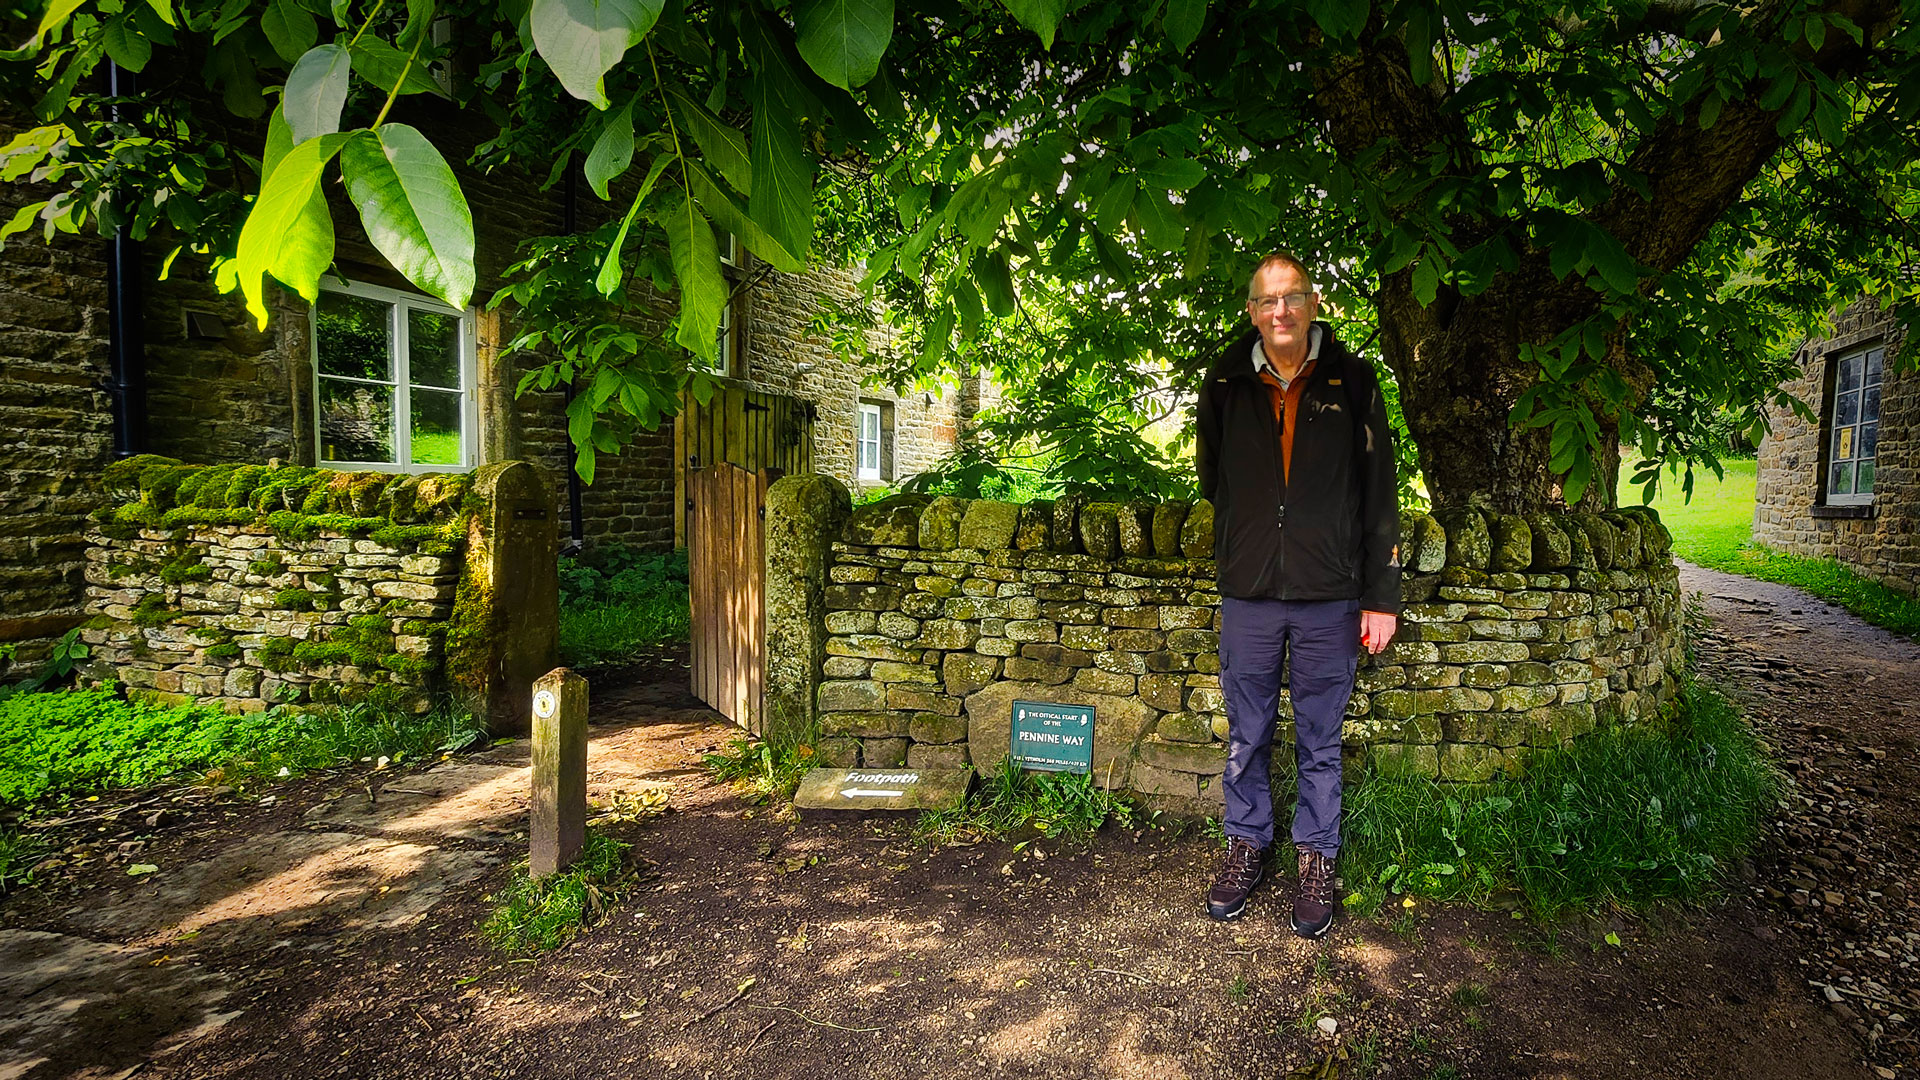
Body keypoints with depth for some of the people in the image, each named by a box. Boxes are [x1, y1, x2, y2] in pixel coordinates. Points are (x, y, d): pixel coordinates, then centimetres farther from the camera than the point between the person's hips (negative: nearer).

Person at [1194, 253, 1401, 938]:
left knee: (1320, 743, 10)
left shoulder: (1352, 382, -1)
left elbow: (1380, 495, 0)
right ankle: (1247, 845, 30)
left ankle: (1317, 861, 26)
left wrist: (1382, 597, -2)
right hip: (1248, 596, 1)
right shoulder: (1225, 384, 2)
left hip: (1330, 598, -1)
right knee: (1246, 738, 12)